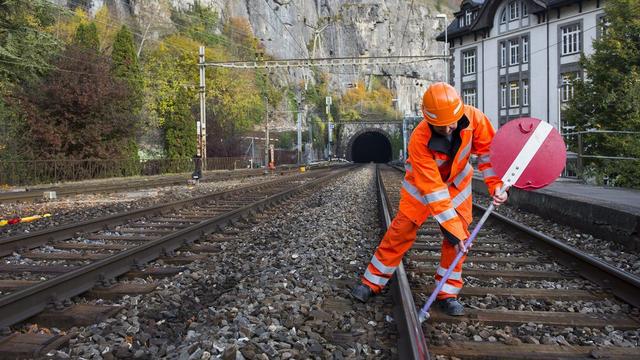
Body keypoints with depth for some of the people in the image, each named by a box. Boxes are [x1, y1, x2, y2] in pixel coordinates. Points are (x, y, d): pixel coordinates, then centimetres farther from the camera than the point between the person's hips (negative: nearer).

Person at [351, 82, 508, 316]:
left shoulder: (474, 118, -30)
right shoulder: (419, 140, -38)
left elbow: (487, 149, -11)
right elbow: (433, 190, -37)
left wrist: (496, 185, -21)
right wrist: (452, 230, -37)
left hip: (457, 181, 3)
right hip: (423, 183, -3)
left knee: (460, 235, -5)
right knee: (401, 231, -6)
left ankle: (447, 293, 7)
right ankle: (372, 282, 8)